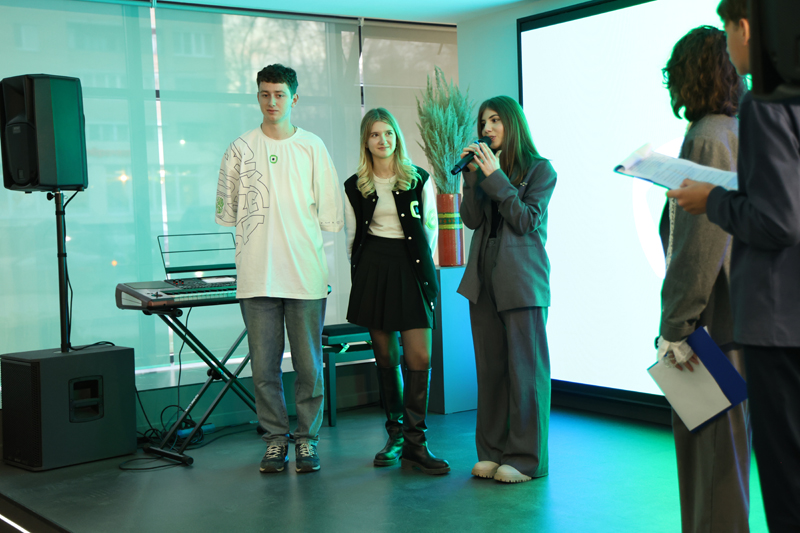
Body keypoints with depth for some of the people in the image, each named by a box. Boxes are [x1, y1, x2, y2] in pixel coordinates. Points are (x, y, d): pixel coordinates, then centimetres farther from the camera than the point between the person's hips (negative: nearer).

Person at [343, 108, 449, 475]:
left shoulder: (419, 180, 5)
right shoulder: (355, 187, 7)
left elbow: (430, 227, 13)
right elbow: (352, 236, 15)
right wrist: (362, 270, 12)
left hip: (412, 269, -1)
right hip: (373, 271, 1)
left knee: (420, 356, -9)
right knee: (386, 356, 5)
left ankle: (415, 442, -5)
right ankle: (395, 434, 15)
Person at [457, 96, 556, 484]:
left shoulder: (539, 169, 1)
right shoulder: (484, 166, 15)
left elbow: (527, 220, -10)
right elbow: (472, 219, 5)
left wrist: (495, 177, -13)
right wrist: (472, 176, -6)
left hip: (522, 280, -5)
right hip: (484, 278, 5)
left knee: (526, 368, -3)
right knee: (489, 367, 8)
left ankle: (526, 457, 3)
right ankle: (492, 451, 16)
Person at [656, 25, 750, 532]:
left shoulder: (708, 138, -14)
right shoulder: (743, 132, 13)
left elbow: (701, 246, -19)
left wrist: (675, 328, -16)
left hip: (712, 327, -9)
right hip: (742, 320, 9)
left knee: (710, 457, -3)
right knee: (725, 457, 17)